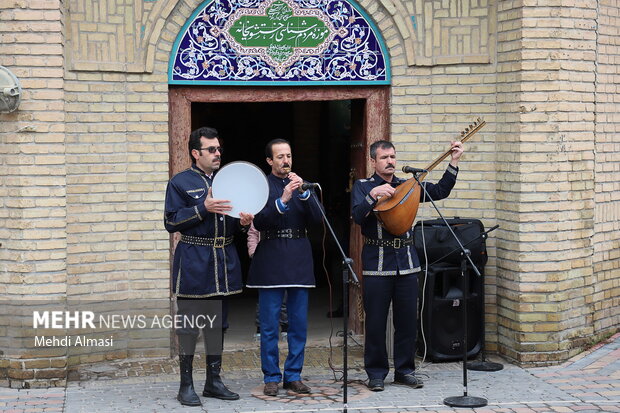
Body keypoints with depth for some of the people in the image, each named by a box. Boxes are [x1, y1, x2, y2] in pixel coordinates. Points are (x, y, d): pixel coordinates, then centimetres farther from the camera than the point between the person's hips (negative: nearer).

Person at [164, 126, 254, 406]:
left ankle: (214, 381, 19)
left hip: (223, 261, 6)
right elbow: (171, 222, -9)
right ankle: (186, 385, 5)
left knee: (218, 323, 10)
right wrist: (203, 209, -18)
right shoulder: (181, 182, -2)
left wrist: (242, 222, -1)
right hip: (193, 262, -6)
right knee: (188, 324, -3)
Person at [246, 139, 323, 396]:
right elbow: (259, 222, -11)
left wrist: (304, 193, -11)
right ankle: (271, 377, 9)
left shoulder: (303, 185, 13)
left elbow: (317, 219, 2)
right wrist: (282, 200, -21)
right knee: (269, 325, 0)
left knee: (299, 324, 6)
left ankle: (294, 375, 15)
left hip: (299, 259, 4)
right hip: (271, 261, -4)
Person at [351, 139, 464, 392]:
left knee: (407, 320, 6)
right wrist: (373, 196, -28)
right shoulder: (362, 187, 3)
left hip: (406, 262, 4)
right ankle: (376, 373, 12)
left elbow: (440, 191, 6)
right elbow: (358, 216, -13)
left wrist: (454, 163, -3)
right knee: (376, 321, 1)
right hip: (376, 264, -3)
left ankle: (404, 370, 18)